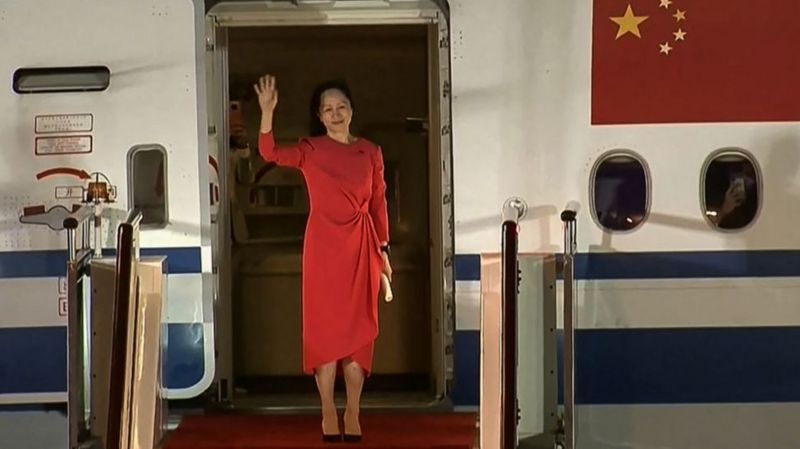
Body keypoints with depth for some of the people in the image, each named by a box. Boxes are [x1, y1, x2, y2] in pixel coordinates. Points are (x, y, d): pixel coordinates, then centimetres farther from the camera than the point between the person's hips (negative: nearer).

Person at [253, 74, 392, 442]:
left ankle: (352, 413, 9)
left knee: (357, 329, 2)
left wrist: (383, 250, 8)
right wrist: (267, 112, -27)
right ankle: (328, 413, 7)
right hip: (323, 246, -2)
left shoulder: (371, 152, 8)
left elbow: (379, 204, 11)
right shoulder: (310, 150, 2)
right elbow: (270, 153, -15)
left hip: (361, 247, 2)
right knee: (325, 327, 0)